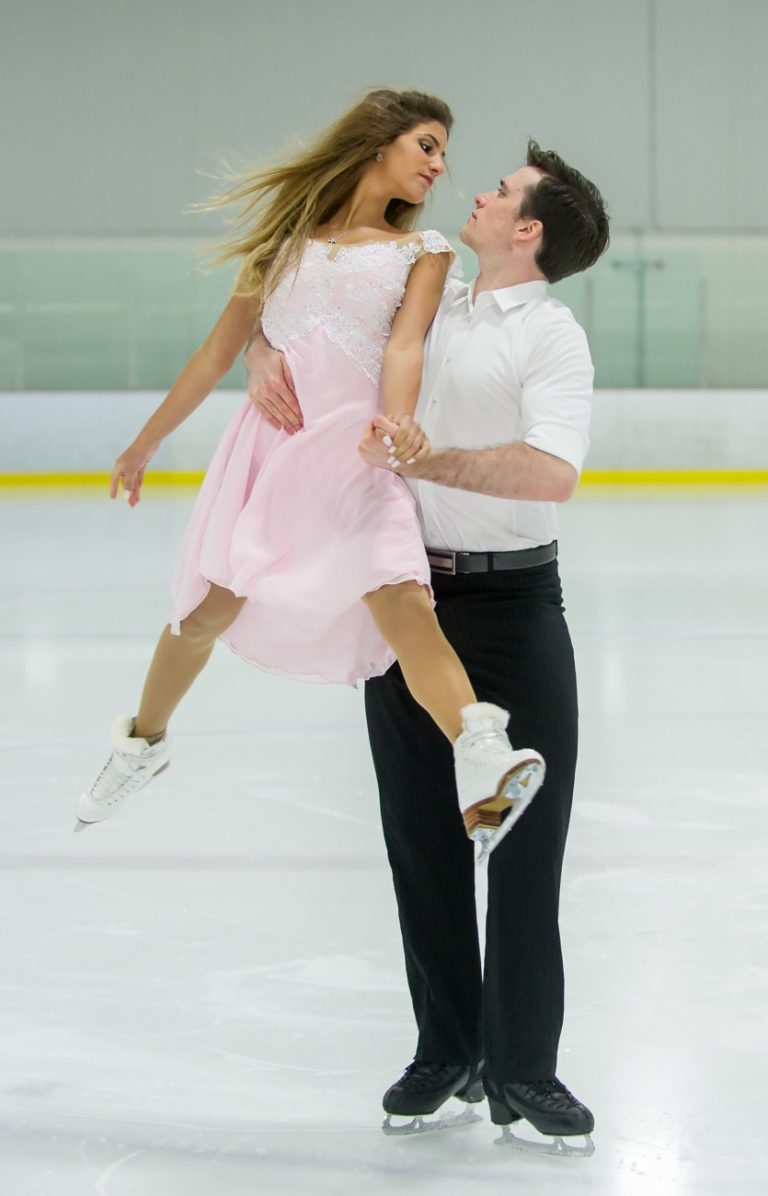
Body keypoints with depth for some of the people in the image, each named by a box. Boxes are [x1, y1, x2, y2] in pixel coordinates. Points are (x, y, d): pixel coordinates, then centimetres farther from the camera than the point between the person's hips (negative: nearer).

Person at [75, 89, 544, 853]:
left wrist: (394, 424, -25)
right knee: (212, 608, 1)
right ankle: (143, 741, 29)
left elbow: (405, 345, -4)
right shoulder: (288, 235, 16)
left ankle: (482, 773, -42)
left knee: (403, 602, -23)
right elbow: (219, 351, 20)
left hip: (355, 448, -2)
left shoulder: (421, 251, 13)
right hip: (270, 440, 2)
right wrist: (144, 445, 22)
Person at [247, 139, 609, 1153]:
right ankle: (446, 1052, 21)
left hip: (511, 604, -6)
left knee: (525, 841, -2)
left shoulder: (552, 338, -10)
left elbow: (553, 470, -26)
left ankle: (522, 1071, 6)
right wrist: (268, 357, -1)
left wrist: (424, 460, -27)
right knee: (421, 837, 10)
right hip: (409, 599, 6)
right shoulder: (421, 309, 10)